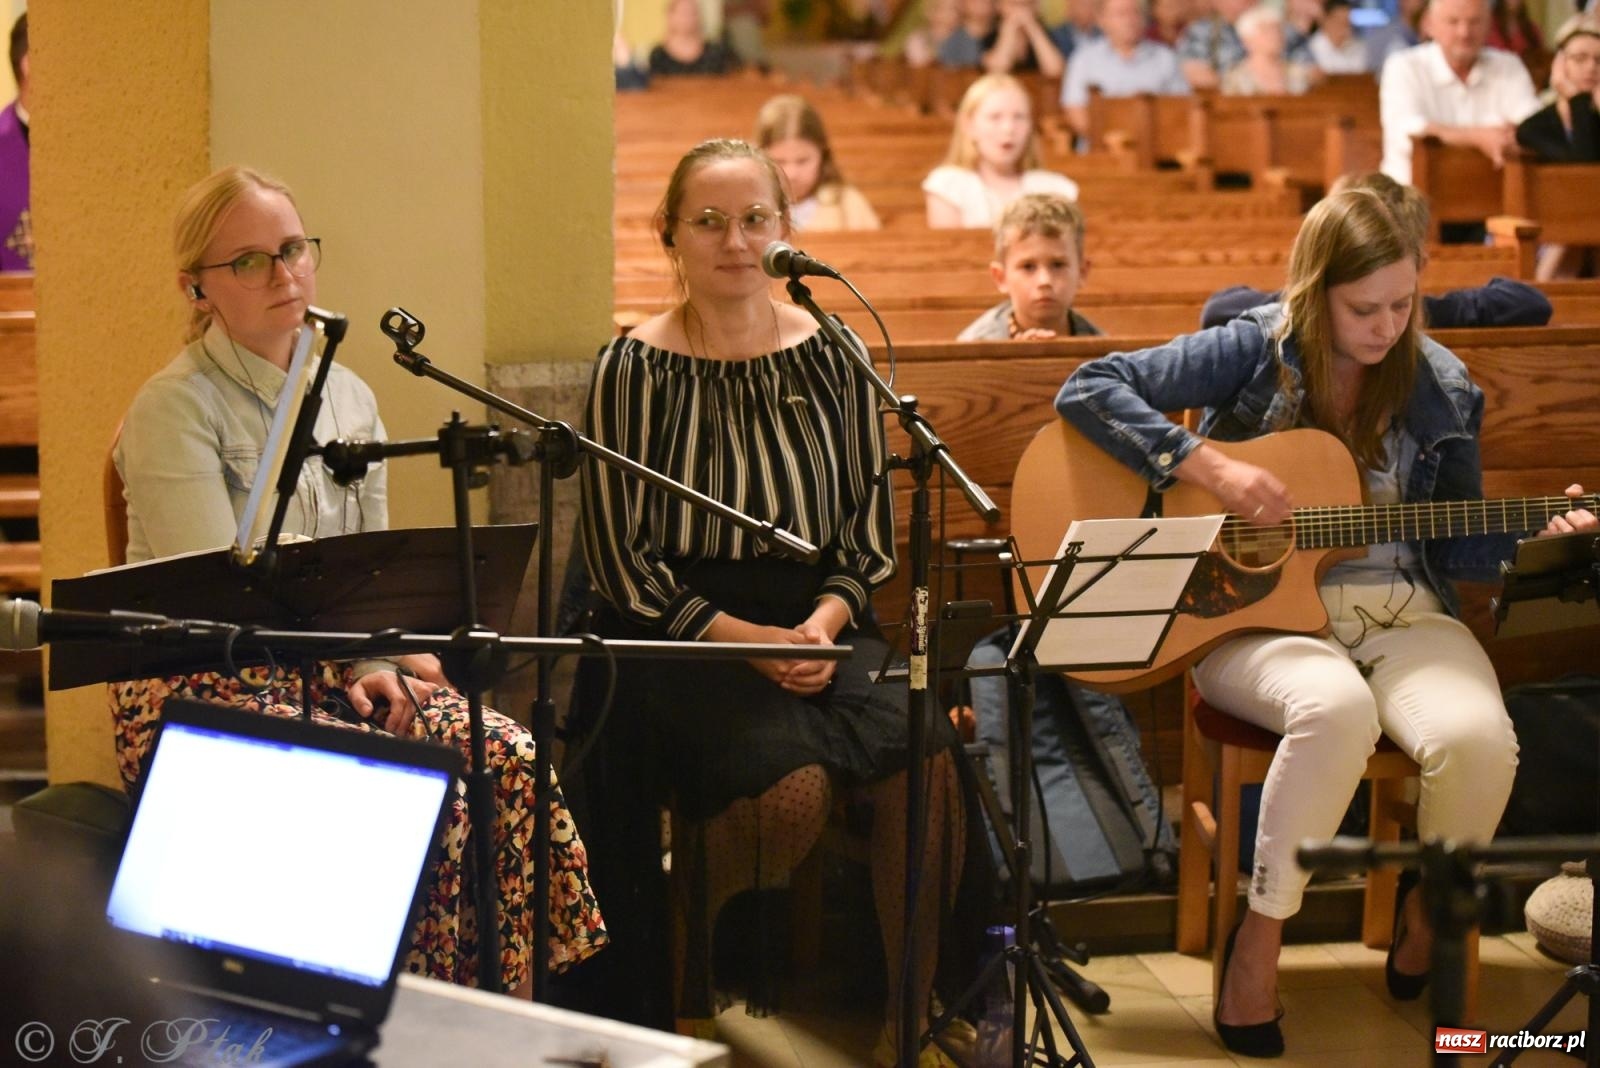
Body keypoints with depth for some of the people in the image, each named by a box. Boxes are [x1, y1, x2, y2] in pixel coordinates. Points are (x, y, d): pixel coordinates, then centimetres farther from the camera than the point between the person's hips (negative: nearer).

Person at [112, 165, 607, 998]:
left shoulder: (349, 399, 13)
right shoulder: (175, 408, -9)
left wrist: (371, 663, -5)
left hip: (327, 672, 6)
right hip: (202, 691, -6)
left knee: (510, 763, -19)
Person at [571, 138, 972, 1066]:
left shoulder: (831, 356, 7)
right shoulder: (635, 371, -4)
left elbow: (870, 532, 11)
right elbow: (622, 563, -5)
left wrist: (823, 624, -7)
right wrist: (747, 640, -13)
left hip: (818, 618, 4)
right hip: (681, 633, -3)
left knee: (925, 755, -26)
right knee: (793, 784, -30)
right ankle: (684, 981, 0)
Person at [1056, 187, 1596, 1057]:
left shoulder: (1440, 391, 6)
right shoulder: (1255, 352, -4)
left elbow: (1454, 545, 11)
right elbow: (1088, 390, -9)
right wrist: (1209, 467, -18)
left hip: (1401, 613, 3)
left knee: (1478, 737, -29)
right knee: (1337, 708, -38)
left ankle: (1428, 911, 4)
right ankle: (1259, 940, -19)